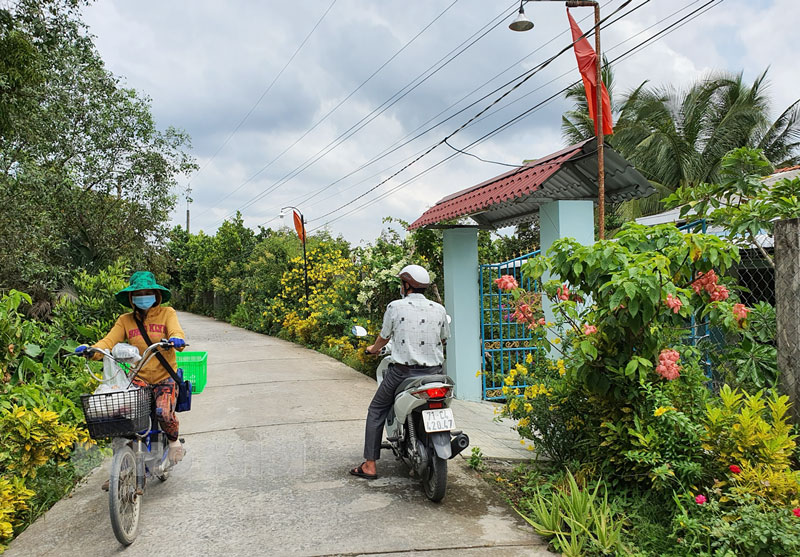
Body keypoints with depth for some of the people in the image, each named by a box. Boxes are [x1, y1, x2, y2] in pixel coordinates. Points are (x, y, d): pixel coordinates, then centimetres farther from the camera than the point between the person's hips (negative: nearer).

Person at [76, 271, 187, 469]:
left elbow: (176, 331, -16)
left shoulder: (167, 313, 2)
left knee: (164, 412, -26)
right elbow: (109, 341, -5)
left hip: (165, 377, -2)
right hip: (139, 377, 2)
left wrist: (176, 340, -41)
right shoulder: (125, 320, 8)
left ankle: (173, 440, 10)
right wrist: (91, 350, -27)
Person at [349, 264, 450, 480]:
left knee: (376, 412, 14)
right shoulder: (439, 309, 2)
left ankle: (370, 465, 13)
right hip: (433, 371, 3)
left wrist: (374, 348, 27)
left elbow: (384, 337, 5)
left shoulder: (395, 307, -7)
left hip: (402, 371, -3)